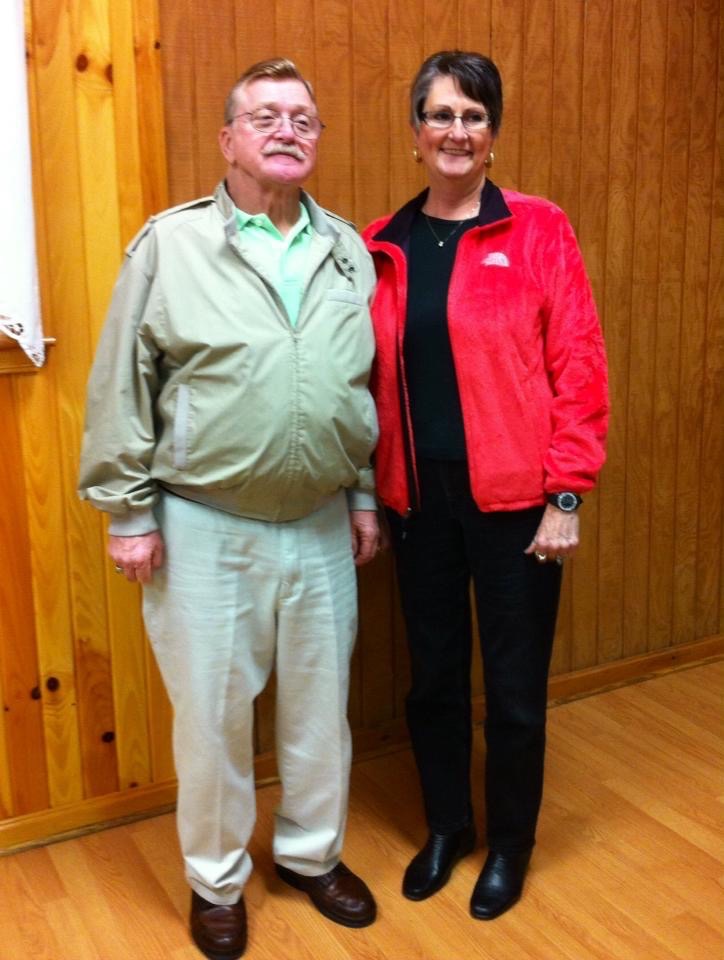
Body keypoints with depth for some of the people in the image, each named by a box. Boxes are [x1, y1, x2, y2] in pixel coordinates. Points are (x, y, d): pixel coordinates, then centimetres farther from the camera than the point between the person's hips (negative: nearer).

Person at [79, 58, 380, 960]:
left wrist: (365, 494, 11)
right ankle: (216, 880, 32)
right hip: (205, 530, -3)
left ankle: (313, 854, 39)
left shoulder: (348, 251, 7)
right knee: (213, 714, 9)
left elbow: (371, 385, 12)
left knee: (320, 706, 15)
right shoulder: (170, 243, -4)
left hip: (322, 528, 4)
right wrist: (129, 510, -5)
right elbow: (122, 387, -3)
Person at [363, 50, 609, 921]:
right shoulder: (382, 246, 5)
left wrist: (565, 496, -11)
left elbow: (578, 367, -7)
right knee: (433, 672, 15)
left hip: (512, 496, -3)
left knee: (514, 680, 9)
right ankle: (445, 825, 38)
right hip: (419, 497, 3)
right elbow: (369, 379, 8)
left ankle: (509, 844, 32)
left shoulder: (537, 230, -4)